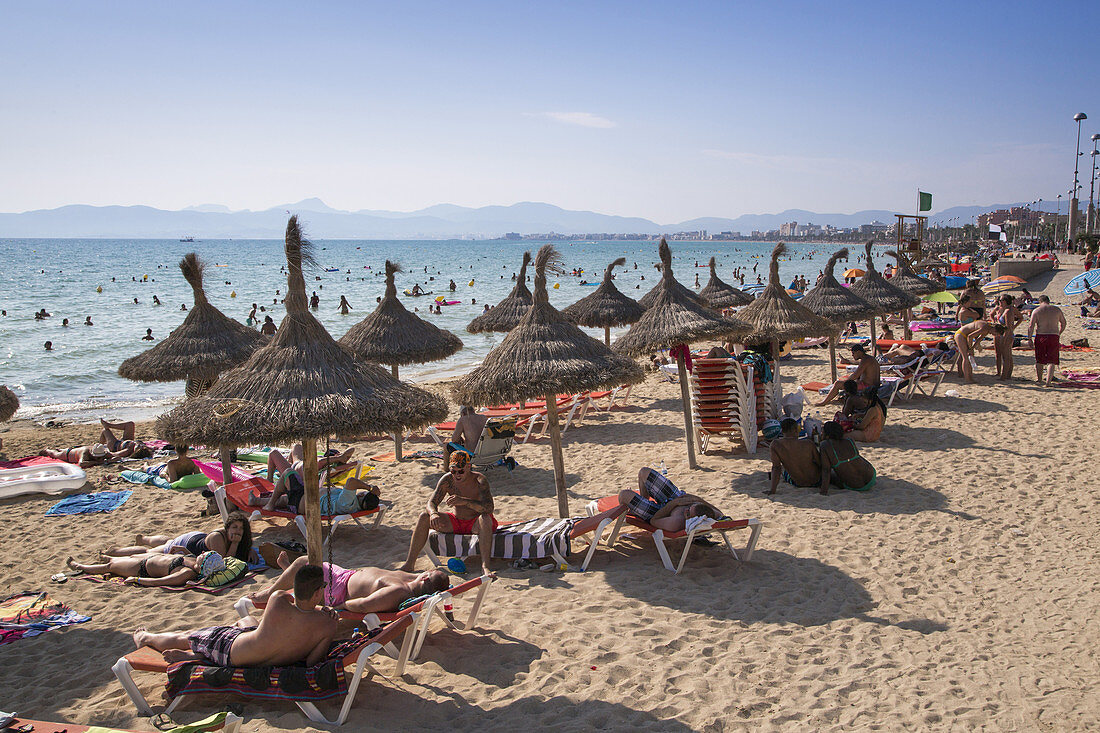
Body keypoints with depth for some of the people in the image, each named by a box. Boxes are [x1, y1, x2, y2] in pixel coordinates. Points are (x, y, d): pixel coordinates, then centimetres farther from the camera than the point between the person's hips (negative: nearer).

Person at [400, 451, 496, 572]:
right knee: (424, 517, -14)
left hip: (475, 523, -4)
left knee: (485, 519, -38)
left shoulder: (479, 480, -21)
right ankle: (409, 564, -12)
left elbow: (489, 507, -35)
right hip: (455, 521, 4)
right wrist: (433, 514, -34)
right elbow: (431, 503, -8)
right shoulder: (447, 479, -9)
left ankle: (485, 565, -45)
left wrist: (464, 501, -48)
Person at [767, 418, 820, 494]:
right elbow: (820, 464, -10)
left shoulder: (775, 444, -20)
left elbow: (776, 467, -22)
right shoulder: (809, 443, -20)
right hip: (815, 481, 1)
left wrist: (772, 490, -20)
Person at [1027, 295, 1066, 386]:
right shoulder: (1057, 309, 6)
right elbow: (1063, 323, 16)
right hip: (1054, 337, 0)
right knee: (1051, 361, 1)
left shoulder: (1036, 311, -1)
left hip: (1040, 337, 0)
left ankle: (1039, 379, 26)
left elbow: (1031, 326, -7)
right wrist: (1059, 333, 30)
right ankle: (1048, 381, -11)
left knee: (1039, 360, 15)